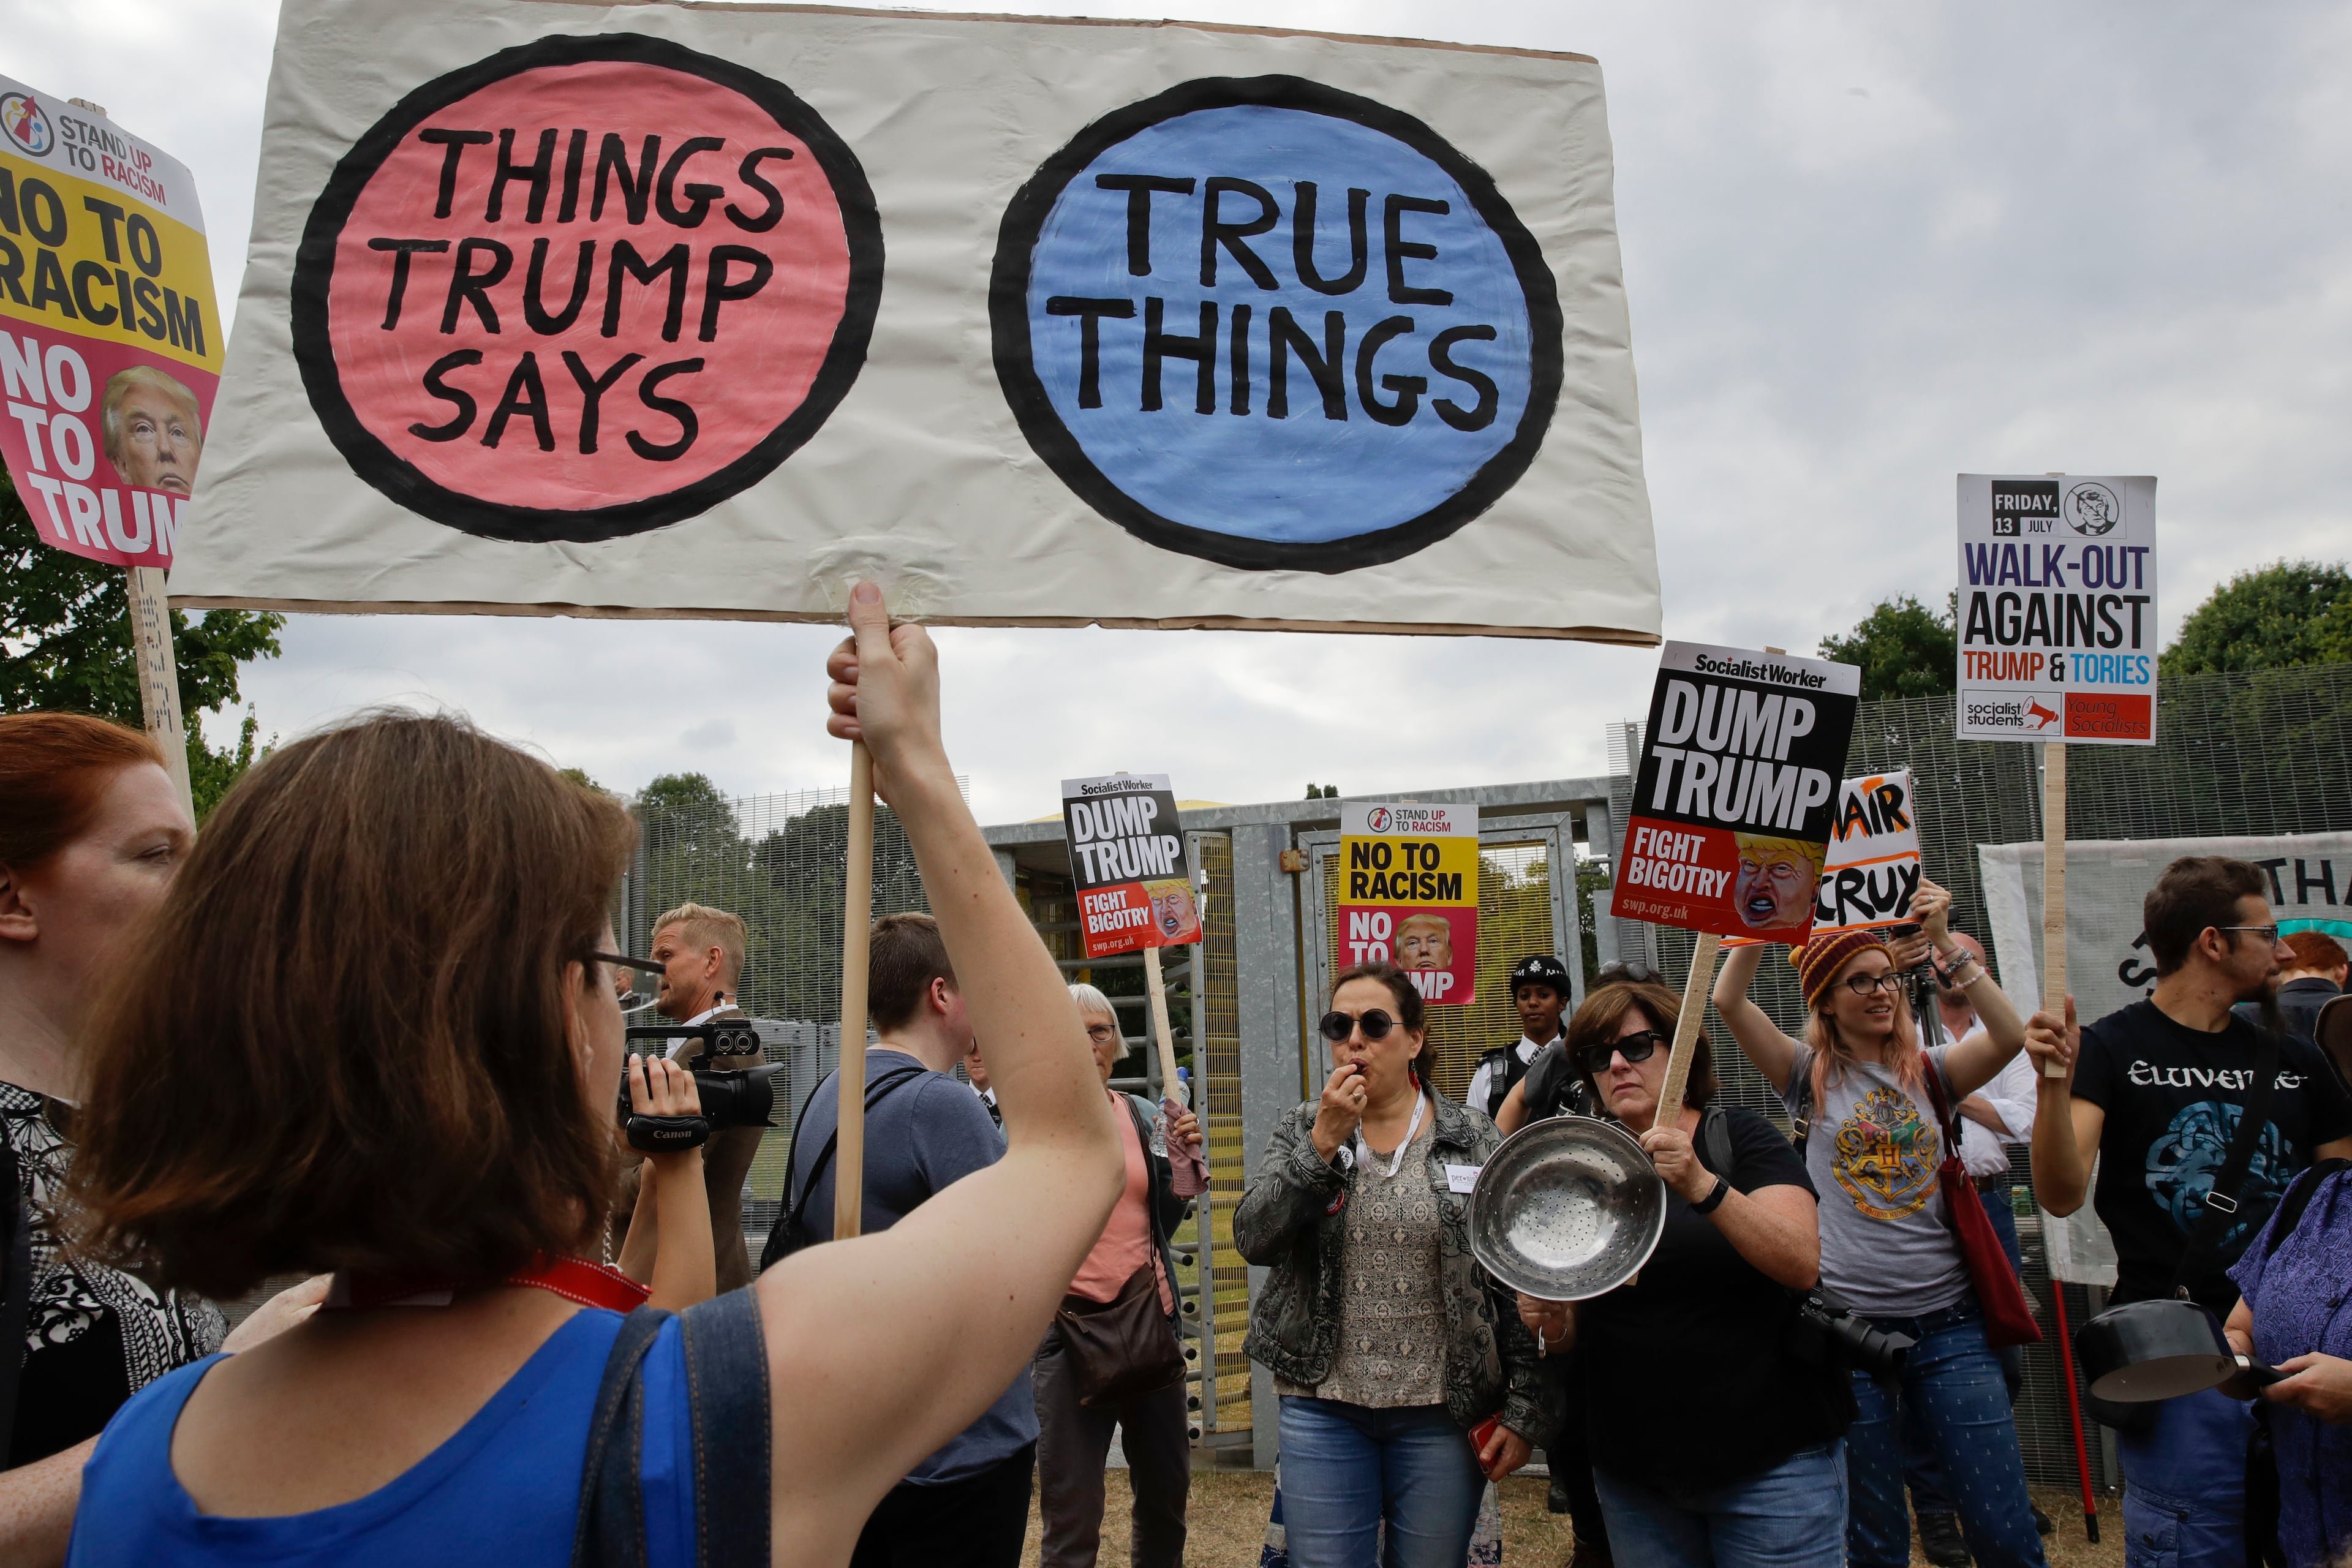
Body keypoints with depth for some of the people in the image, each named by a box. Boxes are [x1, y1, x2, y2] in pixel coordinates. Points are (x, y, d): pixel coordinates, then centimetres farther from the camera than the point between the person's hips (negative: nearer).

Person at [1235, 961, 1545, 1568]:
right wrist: (1322, 1144, -18)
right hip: (1323, 1410, 1)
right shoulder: (1301, 1132, 3)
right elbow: (1252, 1240, -10)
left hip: (1441, 1414, 0)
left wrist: (1523, 1410, -3)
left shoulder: (1476, 1142, -1)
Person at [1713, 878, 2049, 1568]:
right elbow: (1728, 1000, -11)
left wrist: (1944, 943, -18)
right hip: (1849, 1324, -1)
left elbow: (2010, 1036, -12)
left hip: (1949, 1322, 1)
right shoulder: (1810, 1076, 2)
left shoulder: (1928, 1071, 7)